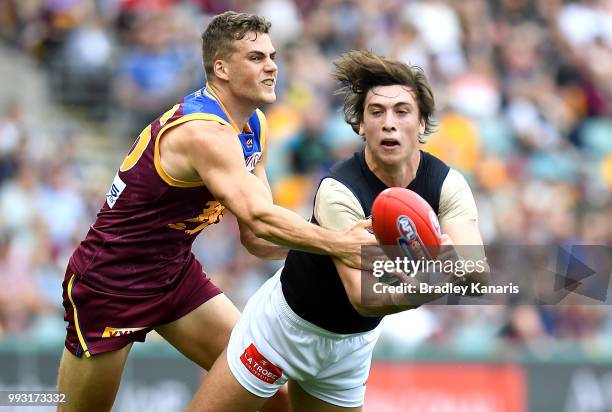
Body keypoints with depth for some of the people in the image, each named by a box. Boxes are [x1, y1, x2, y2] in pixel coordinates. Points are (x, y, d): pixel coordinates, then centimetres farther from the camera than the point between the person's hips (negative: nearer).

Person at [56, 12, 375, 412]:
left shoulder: (256, 128, 1)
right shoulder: (203, 132, -28)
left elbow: (255, 236, -1)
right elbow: (259, 217, -40)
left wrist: (340, 237, -16)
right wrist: (337, 244, -46)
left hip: (176, 273, 9)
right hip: (111, 282, -9)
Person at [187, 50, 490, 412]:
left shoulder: (447, 184, -17)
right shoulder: (338, 191, -30)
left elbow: (480, 274, -29)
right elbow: (363, 297, -37)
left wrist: (458, 265, -54)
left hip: (353, 342, 4)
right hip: (288, 324, -4)